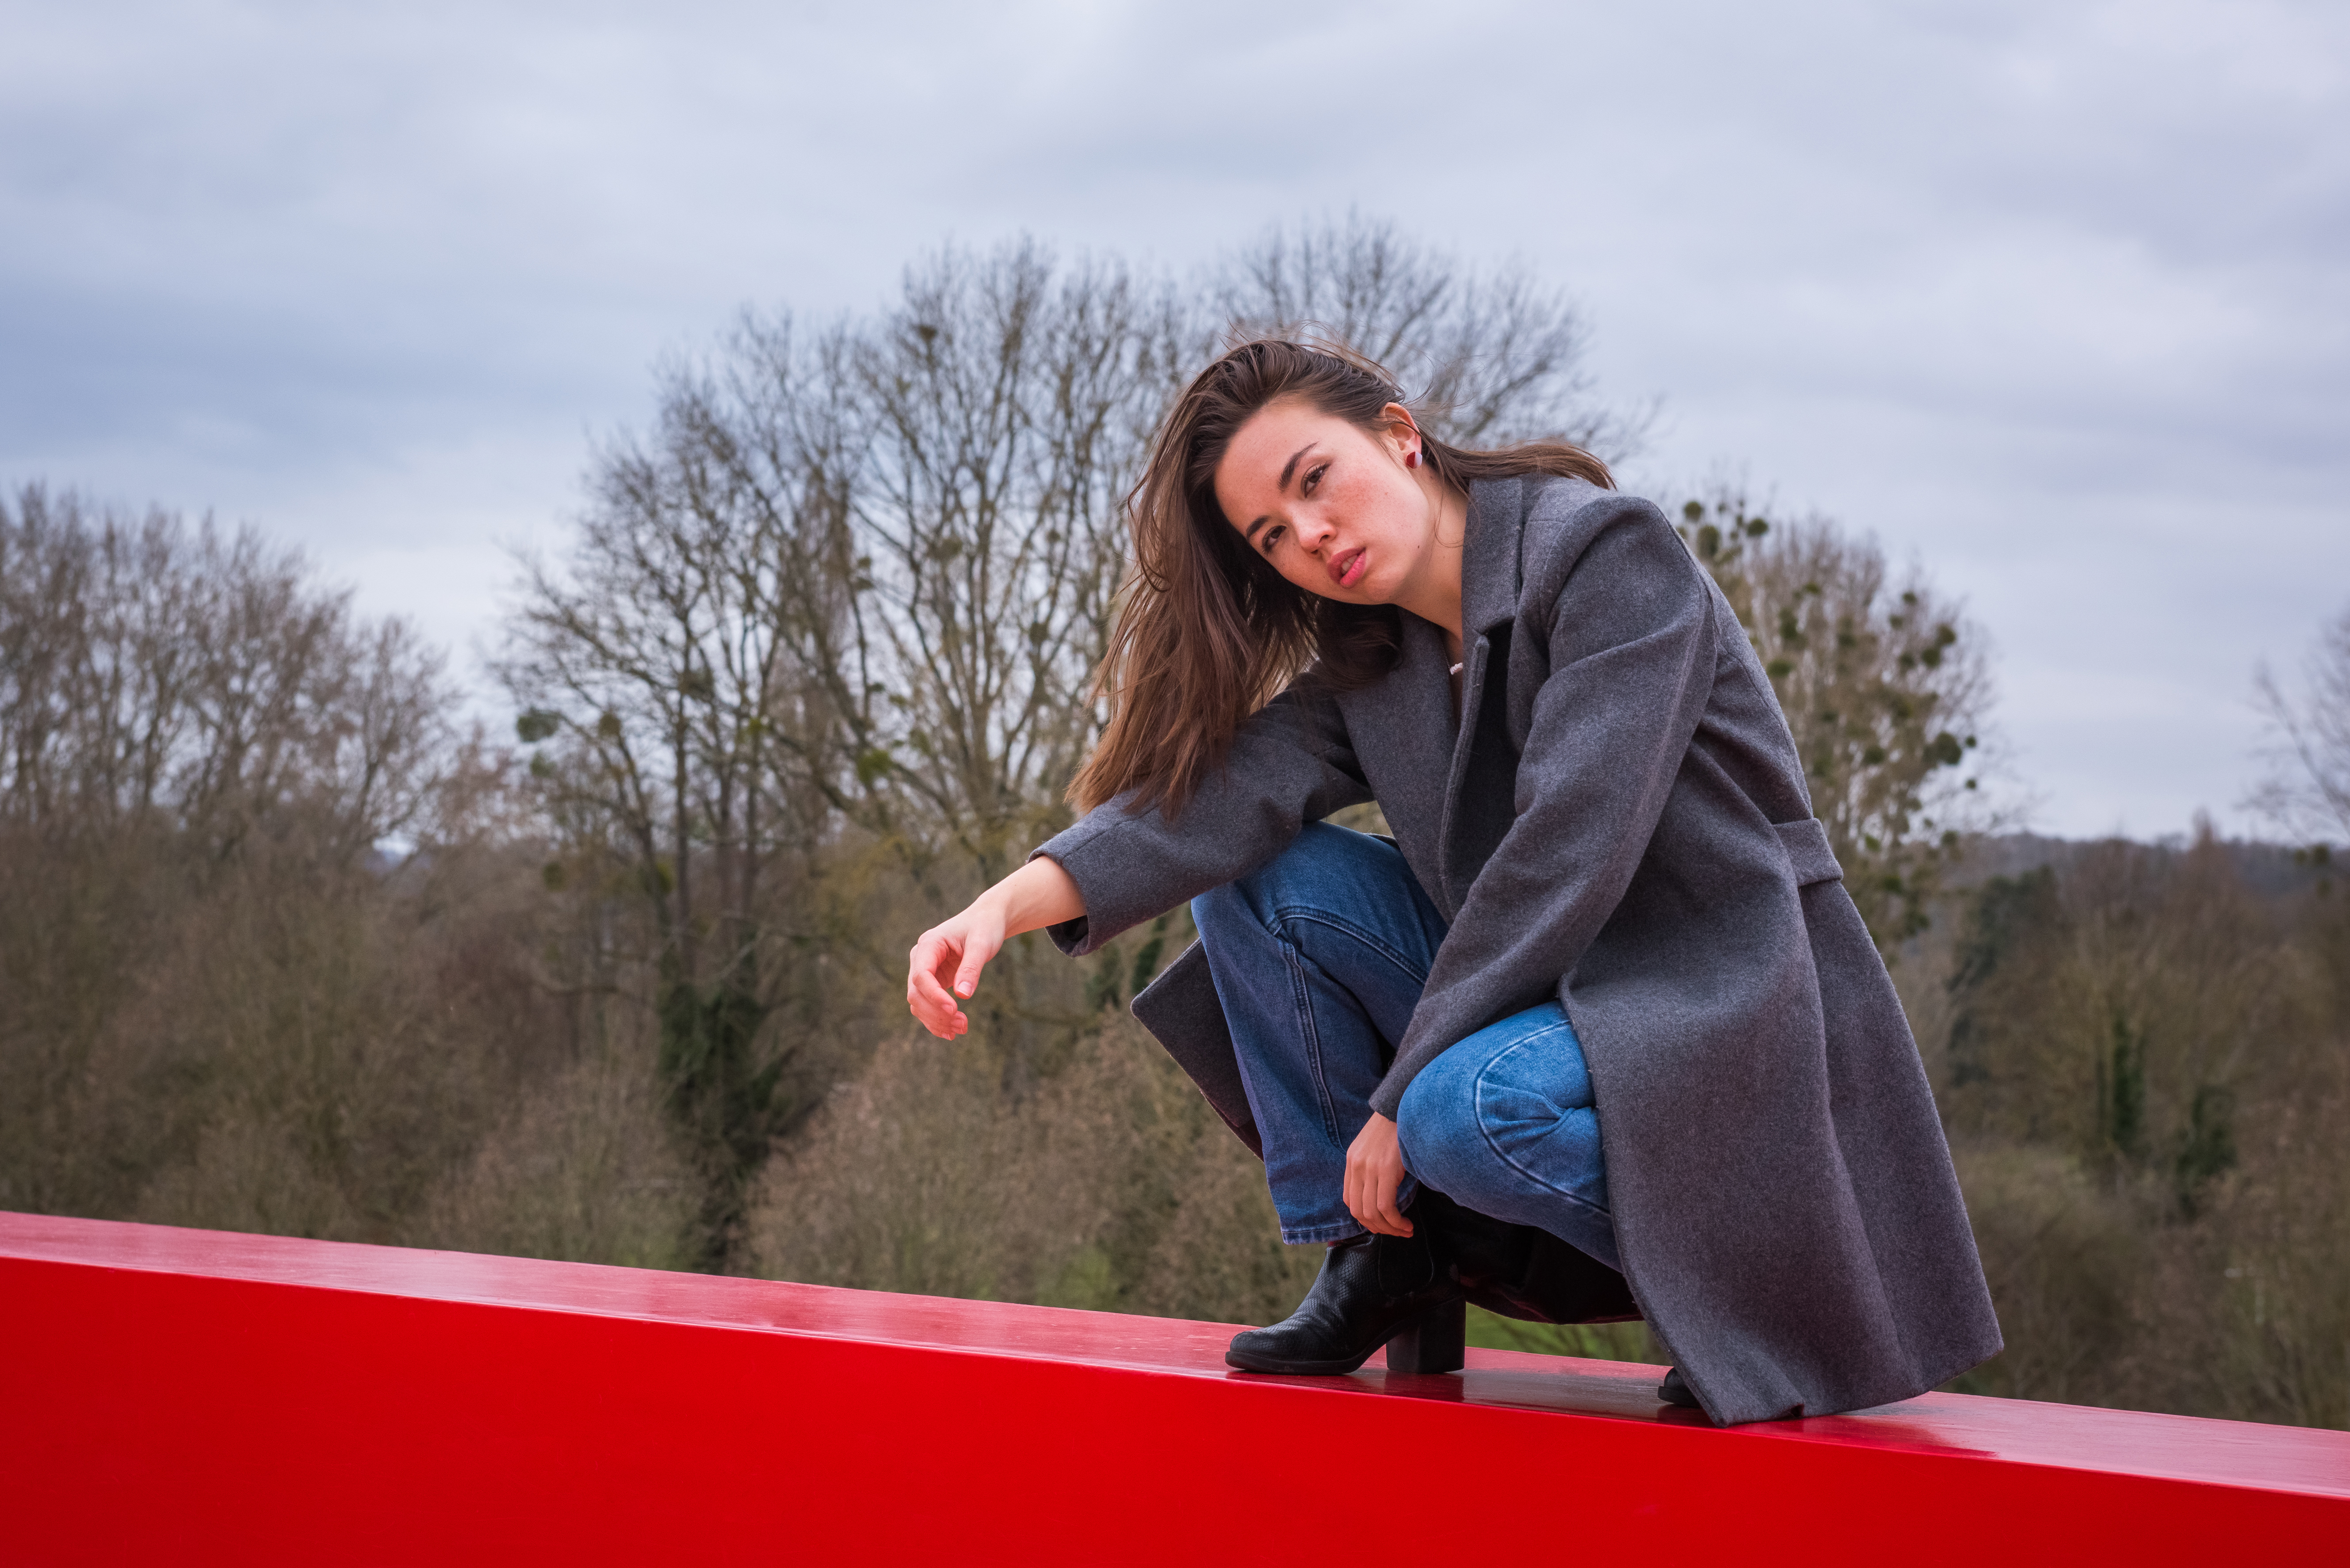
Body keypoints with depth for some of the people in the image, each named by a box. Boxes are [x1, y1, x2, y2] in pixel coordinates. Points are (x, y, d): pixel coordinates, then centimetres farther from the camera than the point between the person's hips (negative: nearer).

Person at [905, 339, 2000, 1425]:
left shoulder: (1610, 552, -14)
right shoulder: (1368, 668, 8)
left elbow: (1571, 849, -23)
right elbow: (1219, 794, -8)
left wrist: (1404, 1094, -21)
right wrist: (1010, 903, -26)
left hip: (1741, 1011, -7)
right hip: (1559, 995, 7)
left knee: (1471, 1111, -34)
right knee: (1268, 874, -4)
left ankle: (1735, 1279, -8)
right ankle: (1385, 1258, 3)